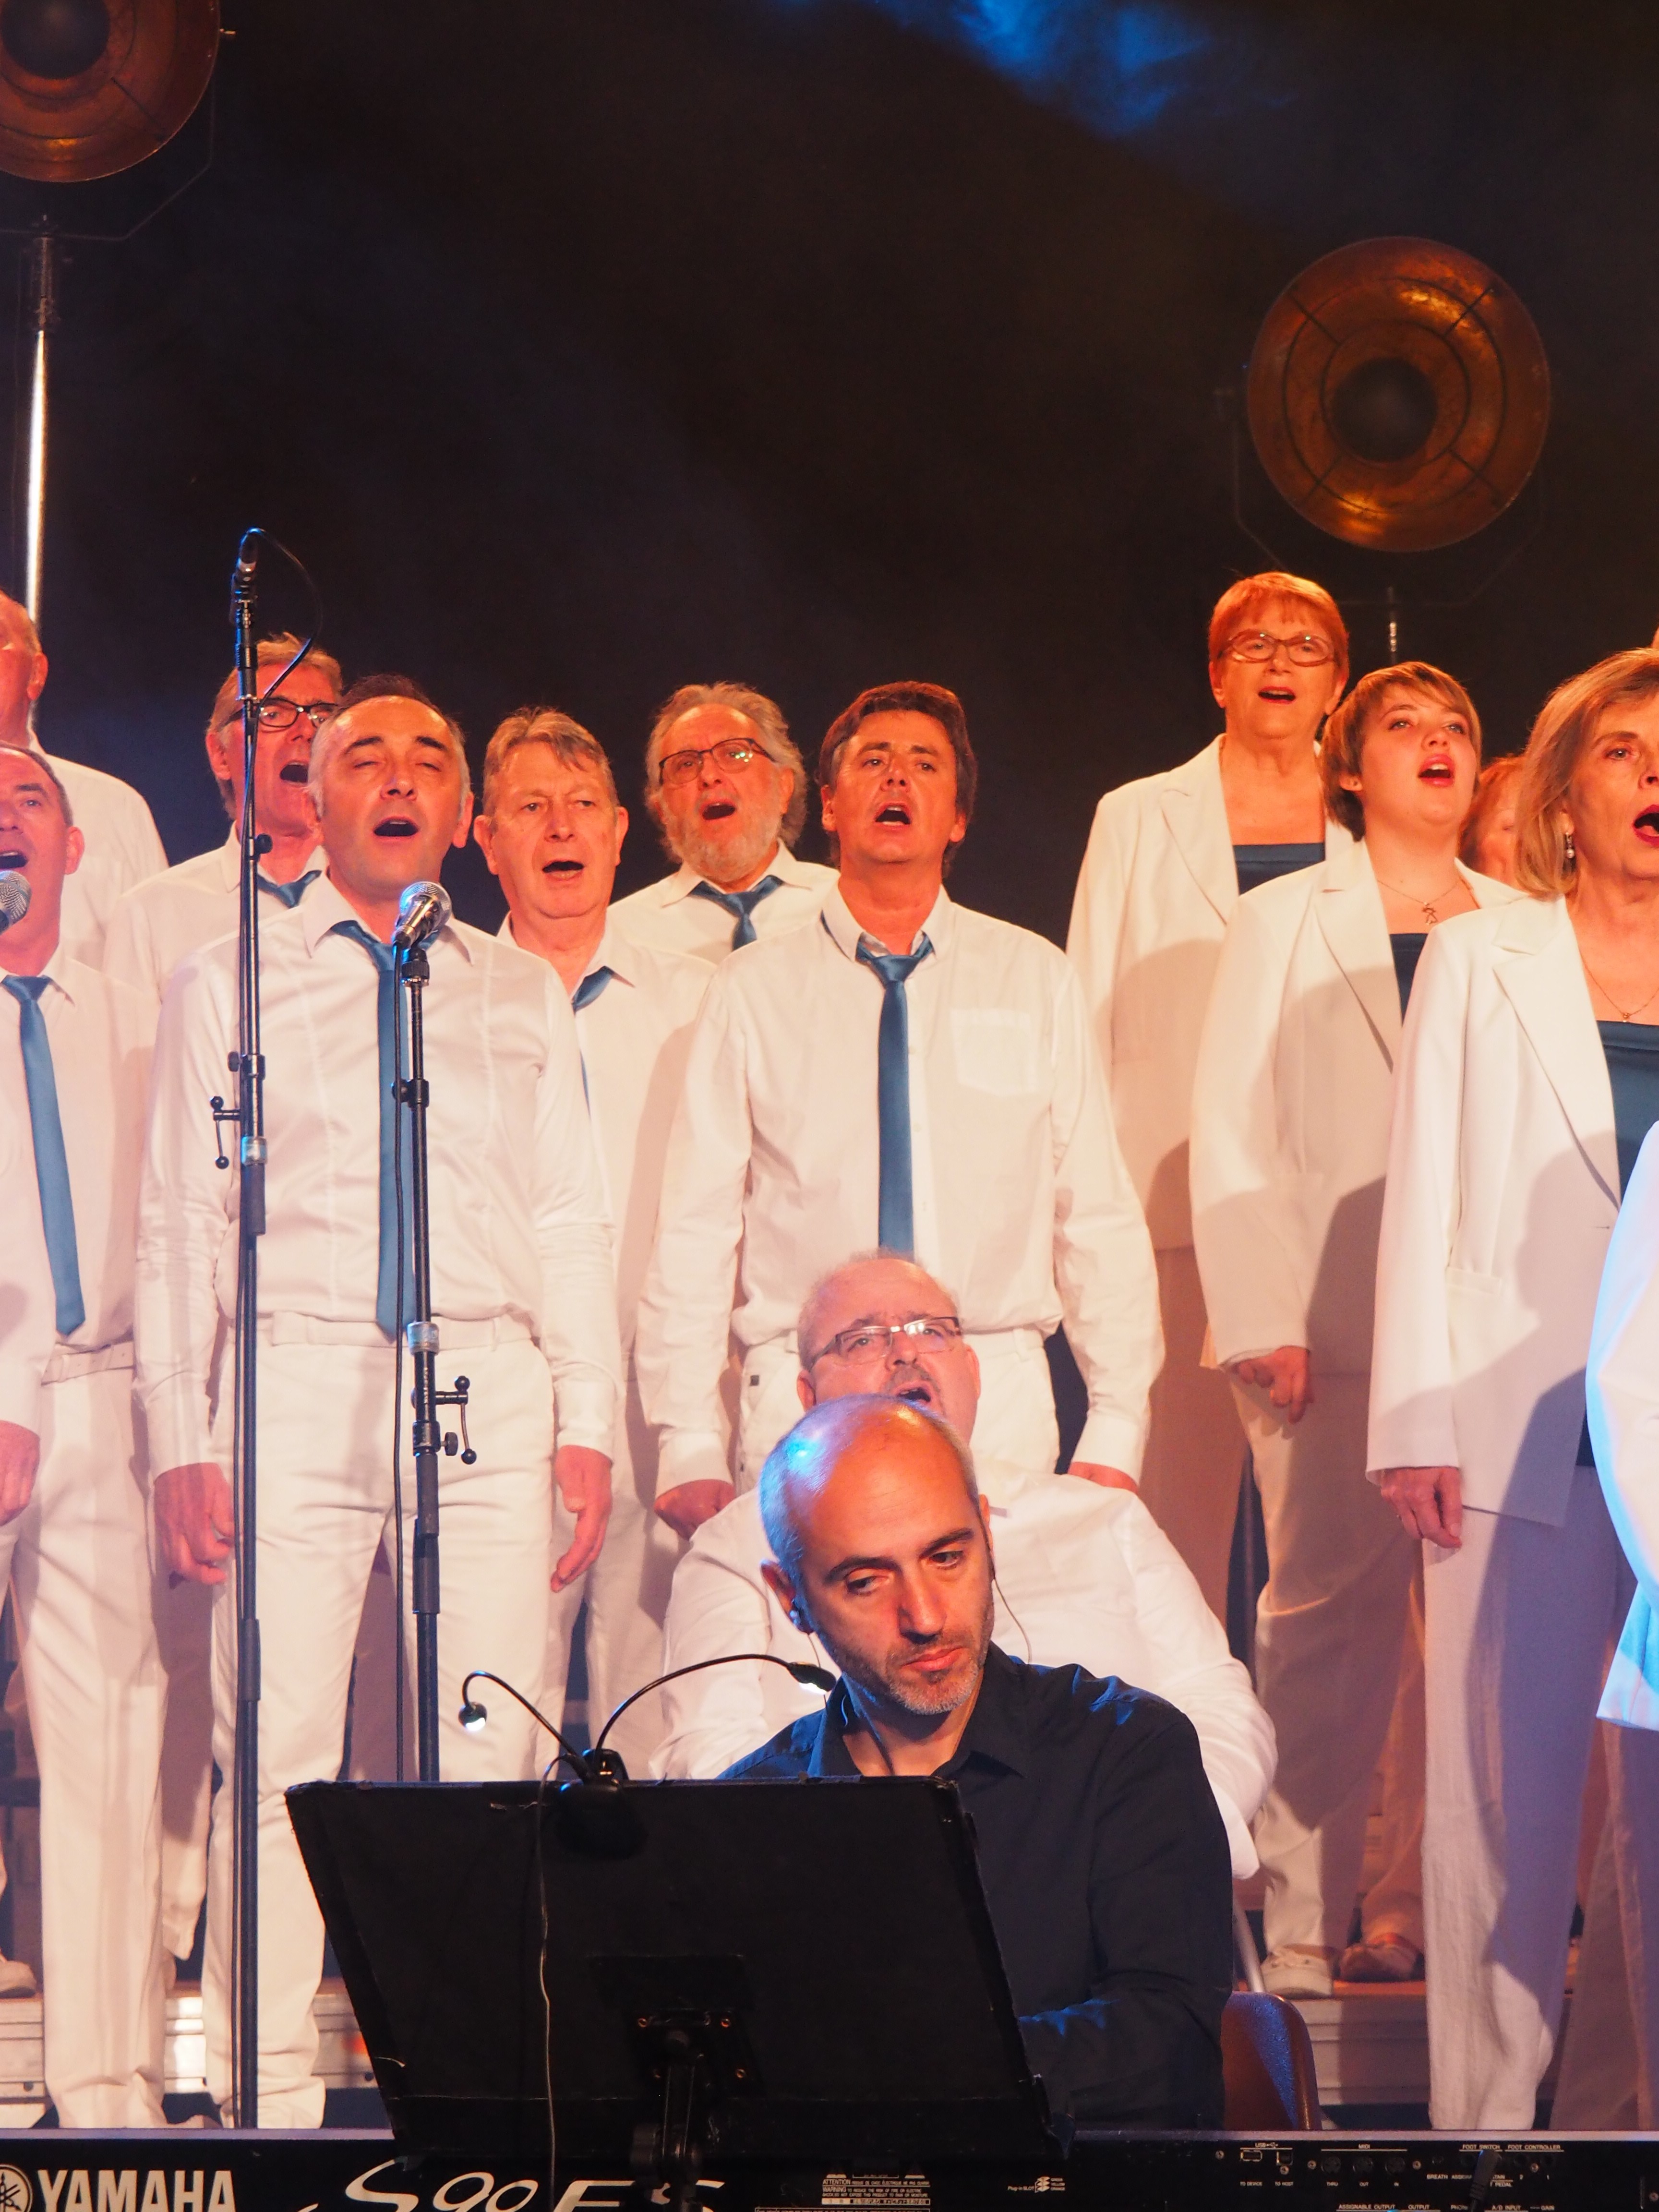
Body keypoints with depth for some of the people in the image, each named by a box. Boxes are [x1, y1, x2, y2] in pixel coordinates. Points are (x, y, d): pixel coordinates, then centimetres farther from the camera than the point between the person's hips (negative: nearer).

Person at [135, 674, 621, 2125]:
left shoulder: (523, 996, 18)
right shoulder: (231, 985, 13)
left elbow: (570, 1223, 15)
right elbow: (182, 1223, 9)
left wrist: (588, 1421, 5)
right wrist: (181, 1442, 0)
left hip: (493, 1383, 2)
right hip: (301, 1371, -1)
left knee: (493, 1759, -4)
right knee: (280, 1754, -7)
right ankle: (274, 2097, -3)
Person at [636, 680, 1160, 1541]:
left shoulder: (1034, 979, 10)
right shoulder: (753, 991, 7)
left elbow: (1099, 1219, 8)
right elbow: (696, 1229, 5)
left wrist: (1114, 1435, 1)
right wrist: (688, 1448, -3)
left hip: (997, 1403, 1)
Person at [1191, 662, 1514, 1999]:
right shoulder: (1285, 924, 9)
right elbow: (1232, 1132, 4)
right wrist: (1262, 1323, -6)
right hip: (1335, 1333, -2)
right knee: (1331, 1617, -4)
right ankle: (1304, 1929, 0)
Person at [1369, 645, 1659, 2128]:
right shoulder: (1481, 962, 9)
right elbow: (1423, 1192, 6)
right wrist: (1417, 1422, -3)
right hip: (1524, 1435, -1)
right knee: (1507, 1798, 0)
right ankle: (1484, 2117, 5)